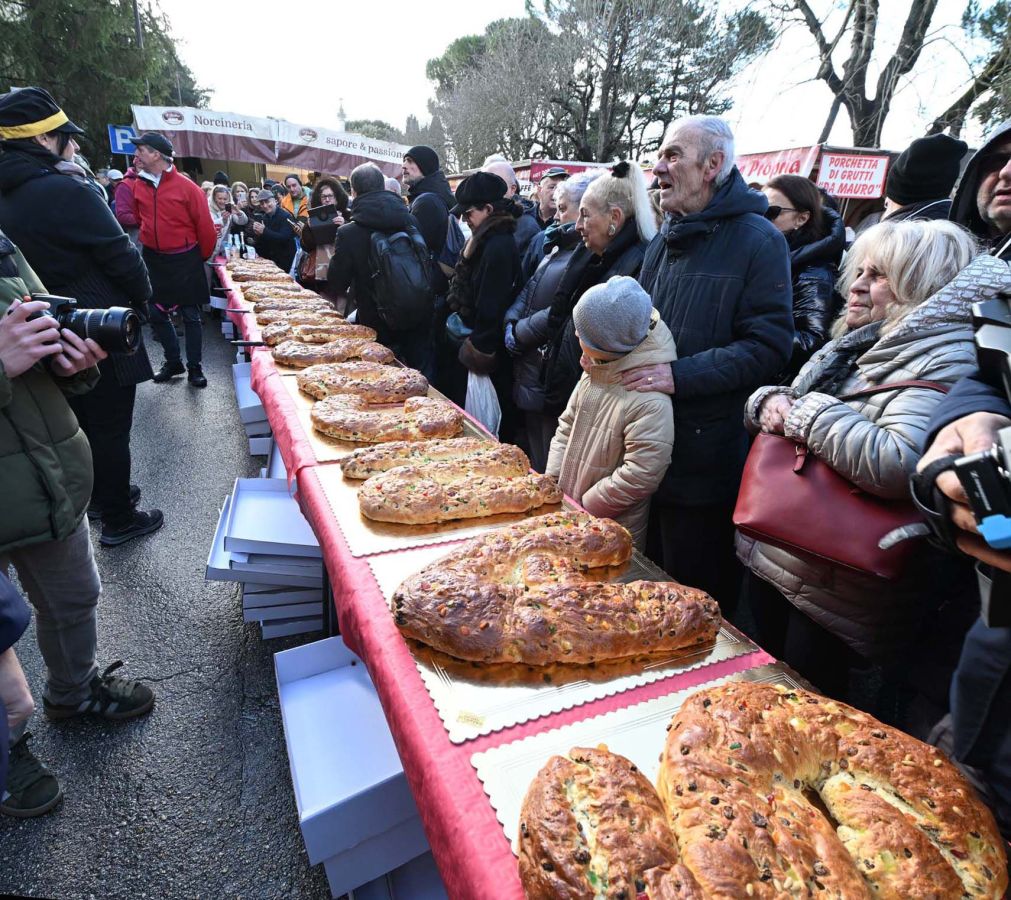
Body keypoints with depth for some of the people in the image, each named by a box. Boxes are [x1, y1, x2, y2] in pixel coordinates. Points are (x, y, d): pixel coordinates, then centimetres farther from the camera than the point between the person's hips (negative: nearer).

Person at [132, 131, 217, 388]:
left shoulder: (185, 187, -11)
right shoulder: (139, 186, 4)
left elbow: (204, 225, -8)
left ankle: (194, 368, 11)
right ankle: (173, 362, 23)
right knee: (156, 314, 8)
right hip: (153, 260, 5)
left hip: (184, 262, -5)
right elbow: (137, 218, 16)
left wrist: (201, 256, 1)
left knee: (190, 316, 2)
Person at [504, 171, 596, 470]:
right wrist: (512, 321, -2)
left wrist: (520, 333, -12)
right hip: (530, 369, 10)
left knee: (548, 466, 3)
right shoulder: (560, 246, 16)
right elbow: (529, 289, 17)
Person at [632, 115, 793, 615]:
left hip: (706, 457, -7)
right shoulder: (664, 242, 15)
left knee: (696, 603, 8)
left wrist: (680, 376, -24)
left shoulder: (758, 240, -9)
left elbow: (768, 346, -17)